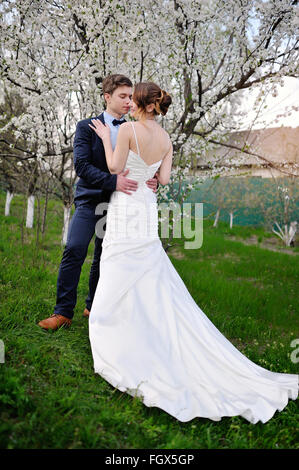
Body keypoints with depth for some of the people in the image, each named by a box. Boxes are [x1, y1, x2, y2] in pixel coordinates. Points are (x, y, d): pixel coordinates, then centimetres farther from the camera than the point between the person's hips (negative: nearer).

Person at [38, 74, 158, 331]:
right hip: (91, 199, -3)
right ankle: (63, 311, -6)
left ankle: (94, 307, 24)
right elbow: (82, 165, -13)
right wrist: (113, 180, -28)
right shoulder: (87, 127, -1)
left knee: (105, 256, 10)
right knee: (74, 250, -15)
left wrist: (152, 181, -14)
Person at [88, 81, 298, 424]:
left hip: (124, 210, -6)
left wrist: (105, 138, 0)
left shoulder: (127, 129, -13)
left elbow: (115, 169, -11)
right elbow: (164, 178, 3)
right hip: (147, 209, 7)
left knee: (119, 281, 2)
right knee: (154, 282, 15)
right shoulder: (166, 140, 6)